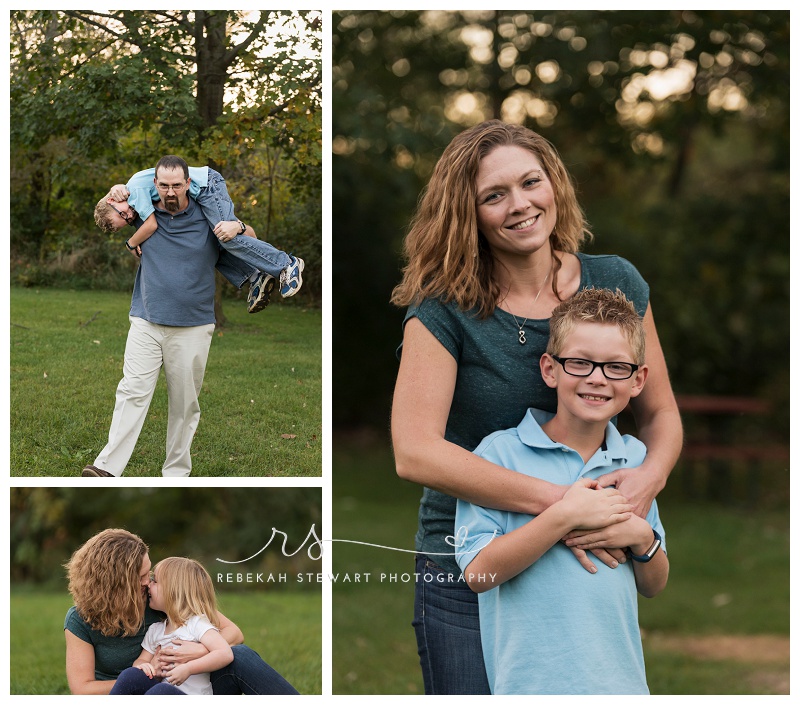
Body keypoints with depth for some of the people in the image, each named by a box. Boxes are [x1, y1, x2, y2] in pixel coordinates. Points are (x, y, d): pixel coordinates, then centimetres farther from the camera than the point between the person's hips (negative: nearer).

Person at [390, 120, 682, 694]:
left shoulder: (615, 284, 0)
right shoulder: (445, 309, -11)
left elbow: (660, 413, 8)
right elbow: (415, 452, -21)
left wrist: (650, 476, -16)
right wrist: (553, 501, -29)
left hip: (586, 563, 3)